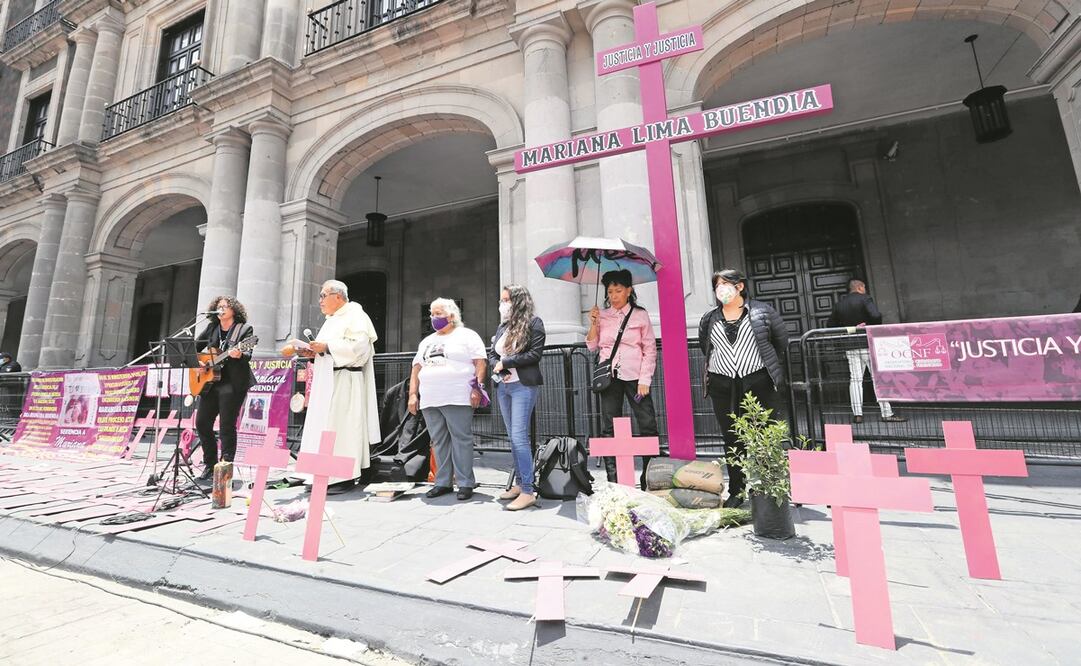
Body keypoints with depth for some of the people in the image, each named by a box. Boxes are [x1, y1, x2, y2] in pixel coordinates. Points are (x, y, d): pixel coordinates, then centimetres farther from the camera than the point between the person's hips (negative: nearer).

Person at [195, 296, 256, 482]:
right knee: (202, 423, 9)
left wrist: (239, 355, -34)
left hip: (233, 383, -6)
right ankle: (210, 466, 23)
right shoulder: (211, 328, 14)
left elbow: (248, 355, -12)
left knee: (227, 425, -6)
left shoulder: (245, 328, -2)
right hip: (209, 381, 7)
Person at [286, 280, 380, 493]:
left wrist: (326, 347, -18)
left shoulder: (355, 316, -5)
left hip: (344, 381, -9)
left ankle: (346, 477, -4)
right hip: (327, 381, 9)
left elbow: (358, 346, -19)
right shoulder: (331, 320, 23)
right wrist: (313, 352, 6)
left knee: (341, 426, -9)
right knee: (325, 426, 7)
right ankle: (329, 475, 12)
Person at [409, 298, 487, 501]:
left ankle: (465, 483, 4)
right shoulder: (426, 341, 23)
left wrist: (476, 388, -14)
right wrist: (413, 394, 11)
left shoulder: (467, 336, 4)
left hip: (458, 399, -6)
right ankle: (443, 482, 19)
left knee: (461, 440, -4)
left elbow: (480, 363, -4)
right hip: (430, 400, 6)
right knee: (439, 442, 9)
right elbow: (416, 369, 21)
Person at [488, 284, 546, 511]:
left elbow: (535, 353, -12)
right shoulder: (502, 326, 16)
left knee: (519, 437, -11)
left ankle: (528, 491, -5)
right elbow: (491, 354, 15)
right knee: (513, 438, 11)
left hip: (523, 386, -7)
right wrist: (500, 370, -5)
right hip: (503, 387, 7)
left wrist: (505, 362, -10)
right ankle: (519, 484, 21)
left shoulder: (533, 323, -3)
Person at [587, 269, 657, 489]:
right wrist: (593, 324, -4)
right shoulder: (602, 315, 9)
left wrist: (644, 380, -7)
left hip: (634, 376, -2)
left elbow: (650, 349, 1)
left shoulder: (640, 315, 3)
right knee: (609, 429, 4)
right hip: (609, 377, 2)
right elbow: (592, 346, 9)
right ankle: (613, 481, 14)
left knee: (648, 426, -4)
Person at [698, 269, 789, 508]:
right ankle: (736, 491, 20)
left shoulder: (762, 311, 2)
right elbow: (704, 347, 21)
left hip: (758, 383, -2)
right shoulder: (709, 319, 9)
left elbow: (781, 340, 11)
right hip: (722, 387, 3)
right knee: (731, 440, 9)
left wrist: (771, 368, 14)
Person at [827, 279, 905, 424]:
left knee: (855, 379, 5)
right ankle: (887, 413, 5)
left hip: (850, 347, 5)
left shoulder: (839, 303, 10)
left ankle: (857, 414, 2)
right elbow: (876, 315, -21)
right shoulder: (864, 299, -5)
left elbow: (830, 324, 10)